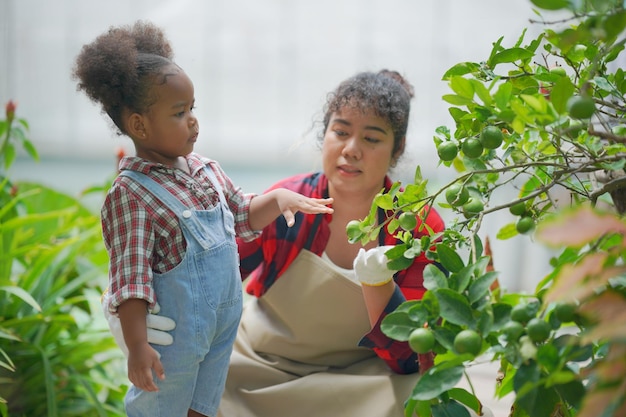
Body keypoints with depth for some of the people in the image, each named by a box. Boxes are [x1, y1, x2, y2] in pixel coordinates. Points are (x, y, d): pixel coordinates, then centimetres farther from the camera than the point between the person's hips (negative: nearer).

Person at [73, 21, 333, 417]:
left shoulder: (206, 169, 1)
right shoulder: (131, 195, -22)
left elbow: (242, 216, 16)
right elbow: (130, 276, -24)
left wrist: (278, 198, -1)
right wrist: (137, 345, -28)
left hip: (223, 326, 7)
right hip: (174, 339, -7)